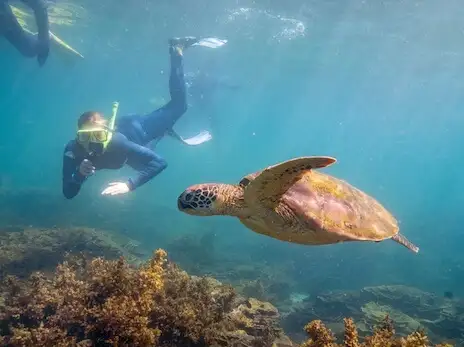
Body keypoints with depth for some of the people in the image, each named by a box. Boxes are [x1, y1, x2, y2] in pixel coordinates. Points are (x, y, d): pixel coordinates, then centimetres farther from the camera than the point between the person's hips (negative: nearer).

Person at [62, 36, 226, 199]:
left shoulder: (117, 142, -46)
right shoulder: (73, 150, -37)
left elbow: (160, 162, -45)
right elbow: (68, 193, -32)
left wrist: (129, 185, -57)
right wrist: (79, 174, -54)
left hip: (134, 128, -3)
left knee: (178, 106, 15)